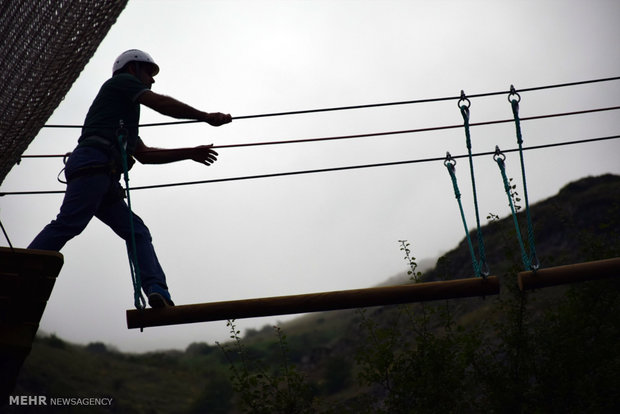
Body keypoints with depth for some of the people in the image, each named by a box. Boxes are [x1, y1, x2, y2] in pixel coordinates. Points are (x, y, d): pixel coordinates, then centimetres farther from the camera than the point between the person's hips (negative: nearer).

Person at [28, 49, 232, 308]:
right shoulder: (121, 81, 15)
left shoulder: (124, 117, 38)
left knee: (137, 232, -1)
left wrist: (190, 154, 34)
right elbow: (161, 104, 2)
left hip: (105, 179, 10)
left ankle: (157, 292, -15)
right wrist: (206, 117, 7)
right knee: (68, 224, -23)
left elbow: (144, 155, 36)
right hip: (93, 163, -10)